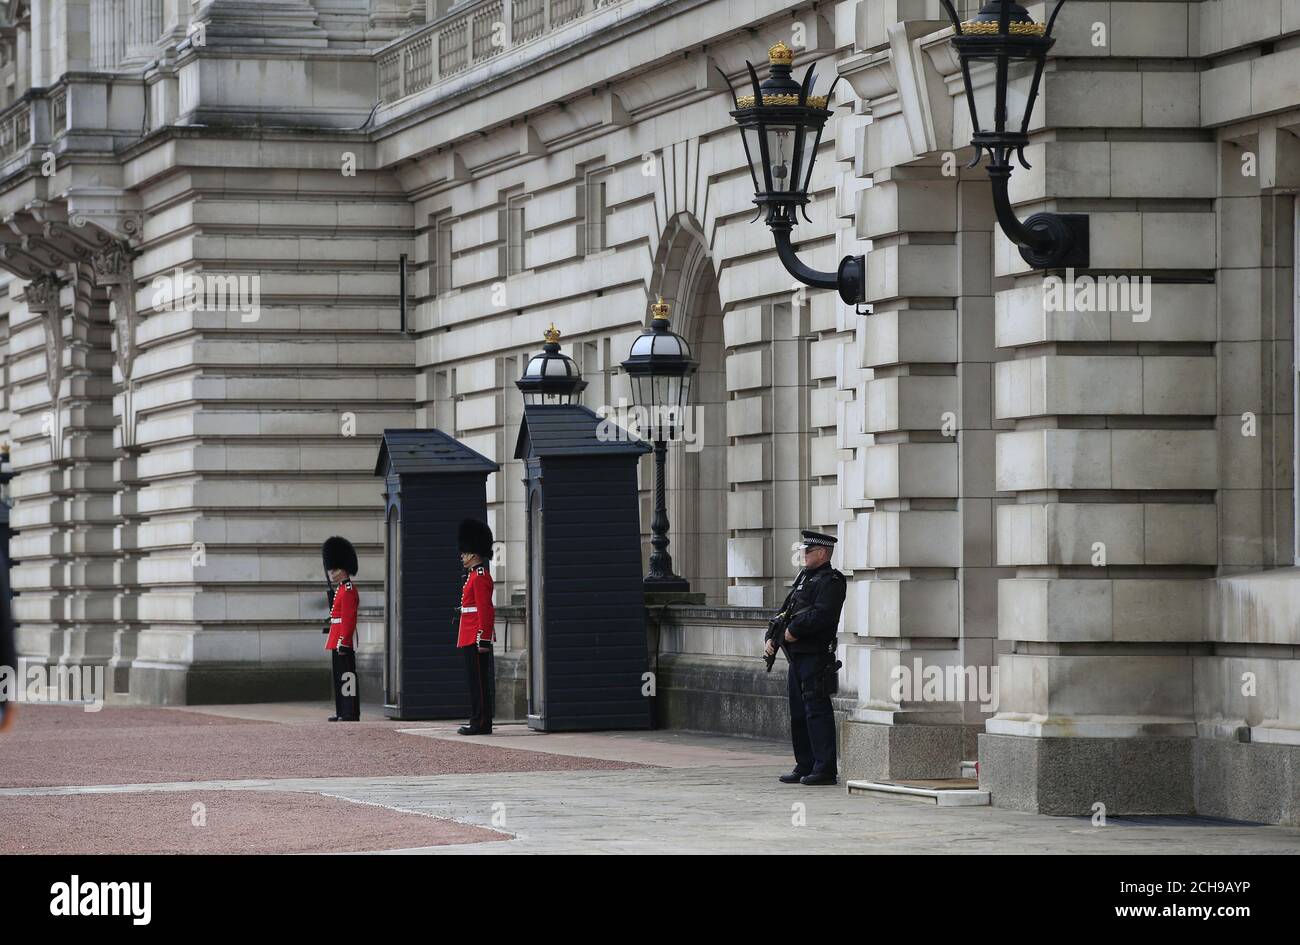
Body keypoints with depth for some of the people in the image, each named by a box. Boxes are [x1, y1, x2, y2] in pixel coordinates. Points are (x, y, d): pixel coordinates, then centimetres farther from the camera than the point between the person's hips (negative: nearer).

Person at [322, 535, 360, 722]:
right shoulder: (342, 589, 18)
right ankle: (342, 711, 16)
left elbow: (349, 620, -20)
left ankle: (351, 713, -8)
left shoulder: (348, 591, -14)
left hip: (343, 640, -10)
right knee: (340, 675, 12)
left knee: (347, 674, -8)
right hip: (338, 640, 10)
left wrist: (342, 642, -23)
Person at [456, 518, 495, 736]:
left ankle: (481, 723, -7)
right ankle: (480, 722, 13)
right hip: (471, 639, 10)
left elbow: (485, 610, -19)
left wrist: (483, 639, -22)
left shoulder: (480, 577, -13)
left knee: (478, 680, -8)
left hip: (476, 639, -10)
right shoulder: (475, 576, 18)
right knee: (475, 680, 11)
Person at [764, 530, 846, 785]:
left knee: (817, 711, -8)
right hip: (797, 657, 10)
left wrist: (794, 630, -17)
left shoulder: (830, 582, -10)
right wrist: (771, 637, 9)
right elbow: (785, 612, 21)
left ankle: (825, 769, -6)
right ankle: (805, 766, 19)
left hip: (816, 656, -10)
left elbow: (821, 615, -23)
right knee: (799, 714, 13)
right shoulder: (804, 577, 20)